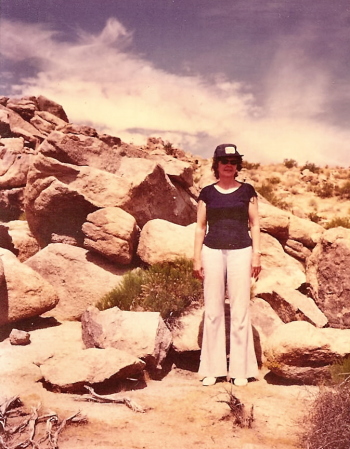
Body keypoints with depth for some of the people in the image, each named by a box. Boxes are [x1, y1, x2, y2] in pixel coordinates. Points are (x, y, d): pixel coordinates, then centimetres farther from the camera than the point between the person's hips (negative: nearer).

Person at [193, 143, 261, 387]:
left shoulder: (247, 191, 8)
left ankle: (240, 369, 8)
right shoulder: (207, 193, 9)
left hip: (240, 252, -1)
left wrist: (256, 254, -1)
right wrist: (197, 258, 3)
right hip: (212, 252, 1)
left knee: (240, 311, -1)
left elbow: (255, 224, 8)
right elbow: (200, 227, 9)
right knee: (213, 311, 3)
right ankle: (212, 369, 11)